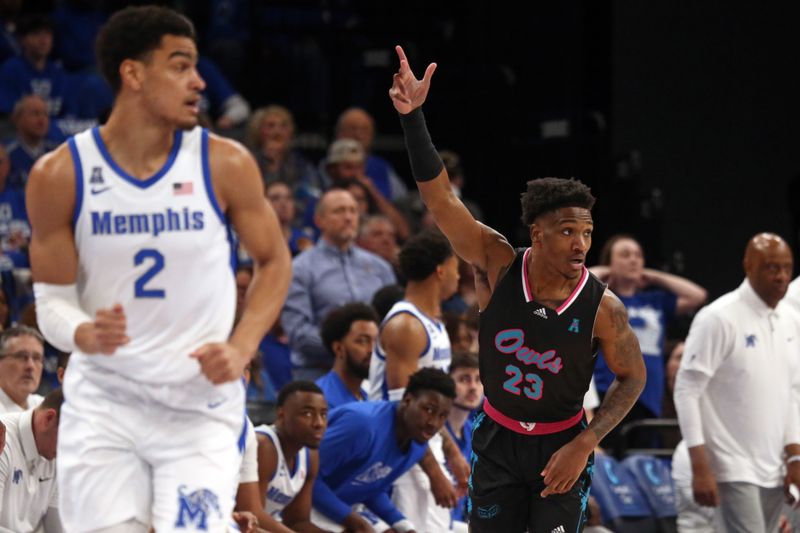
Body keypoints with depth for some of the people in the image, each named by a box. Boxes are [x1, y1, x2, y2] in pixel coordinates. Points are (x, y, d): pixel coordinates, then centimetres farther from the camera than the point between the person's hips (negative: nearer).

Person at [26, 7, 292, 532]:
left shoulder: (225, 164, -5)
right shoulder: (60, 174, -5)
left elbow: (274, 261, 8)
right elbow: (52, 296, 1)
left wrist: (241, 348, -8)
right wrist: (85, 334, -22)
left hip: (200, 402, 0)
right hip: (103, 400, 0)